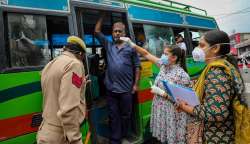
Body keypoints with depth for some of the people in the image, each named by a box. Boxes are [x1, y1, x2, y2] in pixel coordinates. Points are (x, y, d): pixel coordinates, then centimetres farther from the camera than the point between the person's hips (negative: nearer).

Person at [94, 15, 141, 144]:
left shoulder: (130, 48, 1)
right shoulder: (108, 46, 8)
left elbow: (137, 66, 2)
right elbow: (97, 31, 10)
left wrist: (136, 84, -3)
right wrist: (102, 16, 11)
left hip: (126, 89, -2)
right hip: (111, 89, 2)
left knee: (125, 115, 13)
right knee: (113, 116, 10)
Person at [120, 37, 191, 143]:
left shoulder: (182, 75, -20)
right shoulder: (163, 65, -1)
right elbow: (146, 54, 4)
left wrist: (161, 92, -22)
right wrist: (131, 44, -3)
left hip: (172, 115, -6)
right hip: (160, 110, 6)